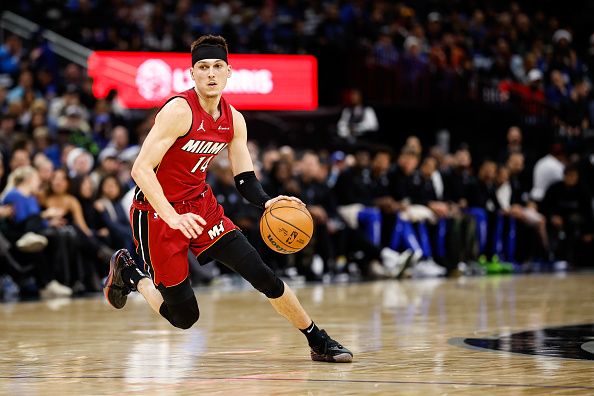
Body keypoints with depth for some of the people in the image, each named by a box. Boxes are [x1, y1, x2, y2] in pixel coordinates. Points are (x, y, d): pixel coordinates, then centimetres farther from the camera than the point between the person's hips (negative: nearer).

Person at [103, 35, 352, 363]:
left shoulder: (233, 120, 1)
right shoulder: (179, 110, -22)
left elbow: (244, 178, 5)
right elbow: (141, 169, -27)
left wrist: (266, 202, -17)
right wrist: (172, 217, -36)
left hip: (201, 205, 6)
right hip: (158, 213, -6)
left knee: (261, 274, -4)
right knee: (185, 317, 0)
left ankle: (318, 342, 12)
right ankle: (128, 272, 26)